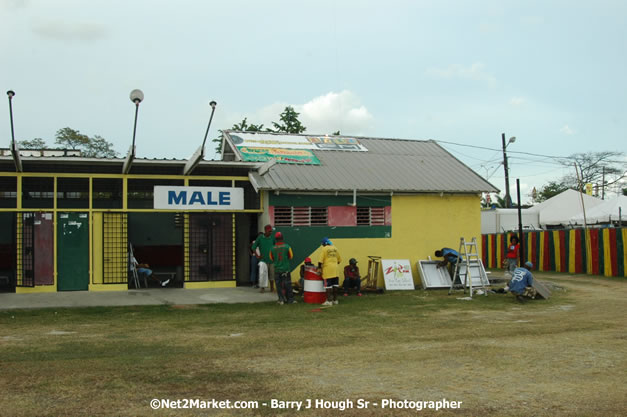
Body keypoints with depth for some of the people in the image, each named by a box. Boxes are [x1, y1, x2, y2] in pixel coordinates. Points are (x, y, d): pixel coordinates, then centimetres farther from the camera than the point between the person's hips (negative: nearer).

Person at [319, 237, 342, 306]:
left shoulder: (324, 249, -6)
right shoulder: (335, 249, 11)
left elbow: (321, 260, -12)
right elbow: (339, 260, 16)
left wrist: (319, 267, -2)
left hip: (327, 269, -6)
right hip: (335, 270, 6)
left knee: (328, 285, -4)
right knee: (335, 285, 10)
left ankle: (329, 301, -6)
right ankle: (335, 300, 15)